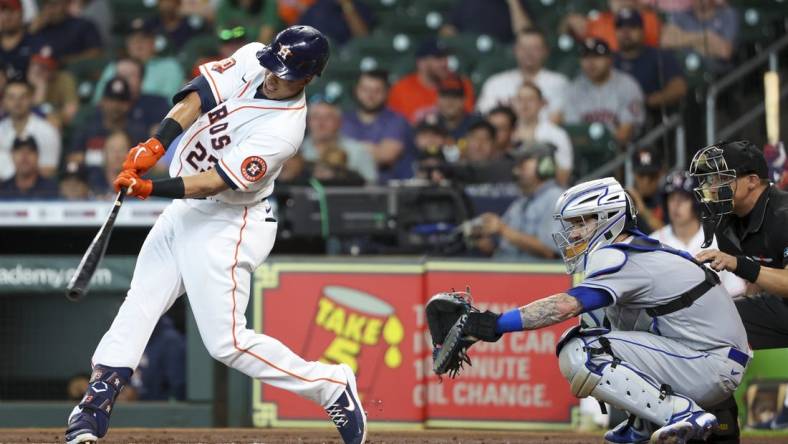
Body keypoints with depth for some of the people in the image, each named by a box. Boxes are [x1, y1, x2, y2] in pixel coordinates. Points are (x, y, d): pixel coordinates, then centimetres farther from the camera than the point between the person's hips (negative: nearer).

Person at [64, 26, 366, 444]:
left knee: (227, 342, -8)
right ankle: (93, 410, 7)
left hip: (227, 226, -8)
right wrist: (155, 145, -24)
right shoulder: (251, 61, -5)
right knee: (137, 309, 5)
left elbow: (219, 181, -27)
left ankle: (331, 386, 4)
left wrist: (151, 189, -33)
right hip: (184, 211, 8)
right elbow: (199, 94, -11)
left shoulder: (284, 129, -24)